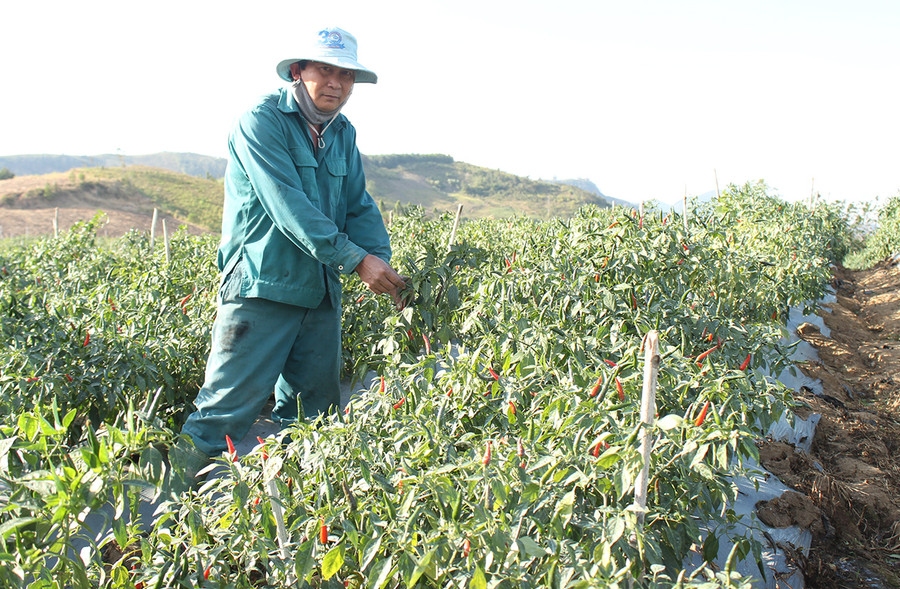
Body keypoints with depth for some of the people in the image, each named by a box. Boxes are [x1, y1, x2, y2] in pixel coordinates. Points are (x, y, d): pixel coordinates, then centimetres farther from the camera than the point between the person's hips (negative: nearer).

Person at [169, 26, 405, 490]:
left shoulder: (342, 135, 14)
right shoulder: (260, 122, -9)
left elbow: (359, 207, 13)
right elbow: (289, 207, -19)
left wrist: (382, 261, -5)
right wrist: (355, 259, -22)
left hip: (320, 292, 8)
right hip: (262, 289, -7)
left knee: (313, 409, 13)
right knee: (227, 409, -6)